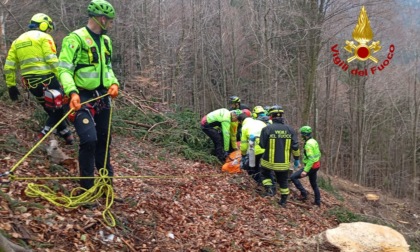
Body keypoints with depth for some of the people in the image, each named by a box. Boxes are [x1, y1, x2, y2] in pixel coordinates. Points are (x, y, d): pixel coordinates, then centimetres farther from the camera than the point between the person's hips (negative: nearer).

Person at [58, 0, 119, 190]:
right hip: (83, 97, -7)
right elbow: (64, 69, -16)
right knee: (89, 139, -16)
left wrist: (114, 83, 1)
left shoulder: (106, 41, 11)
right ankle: (87, 186, -2)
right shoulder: (75, 38, -12)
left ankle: (106, 176, 32)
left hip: (103, 97, 7)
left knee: (104, 138, 14)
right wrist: (72, 92, -31)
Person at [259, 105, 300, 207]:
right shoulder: (290, 129, -3)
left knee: (265, 174, 26)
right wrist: (296, 158, 13)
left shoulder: (267, 129, -15)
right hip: (284, 162, 3)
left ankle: (269, 188, 3)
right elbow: (295, 146, -1)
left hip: (269, 161, -3)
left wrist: (257, 139, 13)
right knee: (283, 181, 19)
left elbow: (262, 145, -7)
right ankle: (283, 201, 29)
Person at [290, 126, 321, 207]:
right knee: (314, 184, 22)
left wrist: (305, 171, -29)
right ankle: (317, 202, 32)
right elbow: (318, 154, 17)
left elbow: (311, 159, -28)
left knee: (293, 177, -10)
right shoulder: (314, 141, 8)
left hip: (311, 166, -10)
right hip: (316, 165, 10)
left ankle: (304, 194, -8)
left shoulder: (308, 144, -22)